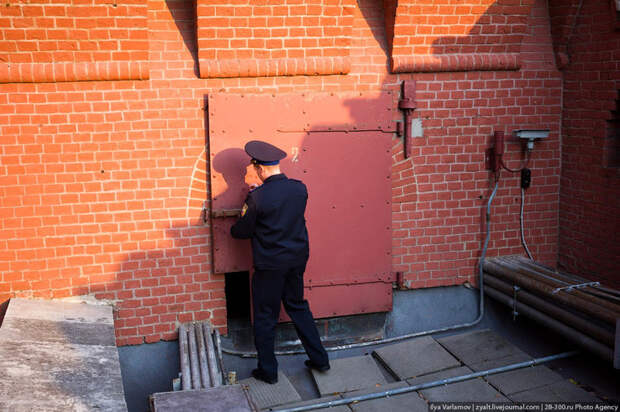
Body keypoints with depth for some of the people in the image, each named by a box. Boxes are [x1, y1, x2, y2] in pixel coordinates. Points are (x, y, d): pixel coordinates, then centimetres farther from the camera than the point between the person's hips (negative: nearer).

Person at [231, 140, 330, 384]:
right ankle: (319, 359, 28)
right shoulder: (300, 189, -4)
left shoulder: (258, 197, -20)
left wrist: (232, 229, 14)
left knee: (265, 316, 10)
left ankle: (268, 371, 21)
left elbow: (243, 231, -9)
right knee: (298, 306, 22)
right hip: (297, 259, 6)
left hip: (269, 265, -5)